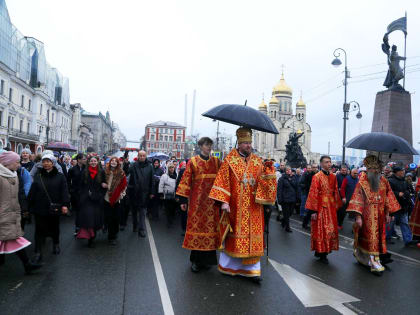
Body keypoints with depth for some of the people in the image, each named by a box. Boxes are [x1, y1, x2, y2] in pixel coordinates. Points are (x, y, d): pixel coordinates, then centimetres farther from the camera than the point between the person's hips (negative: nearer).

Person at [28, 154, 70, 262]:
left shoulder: (60, 177, -2)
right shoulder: (37, 176, 5)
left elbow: (64, 192, -7)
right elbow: (32, 192, 7)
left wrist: (65, 204, -17)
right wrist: (30, 205, 4)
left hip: (54, 208, -1)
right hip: (40, 208, 1)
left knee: (55, 228, 15)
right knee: (40, 230, 0)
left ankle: (56, 244, 37)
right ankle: (38, 252, 7)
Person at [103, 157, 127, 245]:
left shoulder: (121, 173, 0)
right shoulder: (106, 172, 5)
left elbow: (124, 185, 4)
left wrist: (122, 194, -2)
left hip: (117, 199, -1)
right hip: (107, 198, 1)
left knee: (116, 218, 2)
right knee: (108, 218, 2)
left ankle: (113, 236, 18)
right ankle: (111, 236, 14)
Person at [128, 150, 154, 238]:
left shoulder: (149, 167, 0)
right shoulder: (134, 165, -2)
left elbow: (152, 181, 3)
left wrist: (151, 192, 3)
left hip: (144, 193, 0)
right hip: (134, 192, 1)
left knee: (142, 212, 1)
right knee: (134, 210, 15)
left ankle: (142, 230, 8)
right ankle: (135, 226, 34)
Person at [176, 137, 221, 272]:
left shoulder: (216, 161, 8)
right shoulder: (193, 162, 1)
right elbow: (186, 180, -2)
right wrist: (183, 199, -6)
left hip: (212, 200, 3)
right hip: (197, 199, -2)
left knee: (211, 226, 6)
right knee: (197, 225, 0)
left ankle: (207, 259, 21)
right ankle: (196, 260, 14)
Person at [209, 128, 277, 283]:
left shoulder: (258, 161, 7)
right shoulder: (230, 160, -2)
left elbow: (263, 182, 0)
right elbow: (223, 181, -7)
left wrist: (268, 170, -19)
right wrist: (224, 201, -16)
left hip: (252, 207, 2)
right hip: (235, 206, -2)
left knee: (252, 237, 4)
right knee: (235, 234, 9)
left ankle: (252, 270, 13)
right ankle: (230, 265, 29)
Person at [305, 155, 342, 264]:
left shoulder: (333, 176, 8)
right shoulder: (317, 177, -10)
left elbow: (335, 192, 14)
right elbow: (313, 194, -13)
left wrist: (337, 206, 11)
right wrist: (313, 210, -16)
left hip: (331, 207, 6)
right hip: (321, 208, -6)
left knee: (331, 230, 11)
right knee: (321, 230, 1)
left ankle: (324, 250, 27)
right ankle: (321, 253, 13)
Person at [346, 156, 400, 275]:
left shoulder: (384, 181, 5)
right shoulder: (362, 182, -9)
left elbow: (388, 198, 11)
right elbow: (358, 199, -11)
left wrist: (387, 213, 7)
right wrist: (358, 216, -16)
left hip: (380, 216, 5)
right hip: (367, 215, -5)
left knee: (378, 237, 11)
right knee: (371, 237, -2)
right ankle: (375, 263, 4)